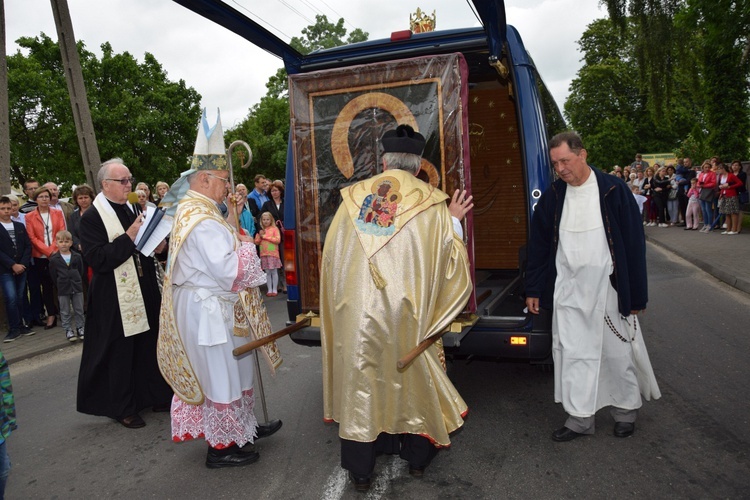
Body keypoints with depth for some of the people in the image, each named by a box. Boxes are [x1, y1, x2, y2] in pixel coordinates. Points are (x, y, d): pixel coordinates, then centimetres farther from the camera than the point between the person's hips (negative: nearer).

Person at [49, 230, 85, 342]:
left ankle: (80, 328, 20)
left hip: (77, 287, 1)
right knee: (65, 311, 7)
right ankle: (68, 330, 15)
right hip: (63, 290, -1)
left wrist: (78, 282, 2)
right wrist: (60, 285, 0)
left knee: (79, 309, 9)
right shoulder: (54, 259, -4)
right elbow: (53, 275, 1)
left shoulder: (77, 257, 0)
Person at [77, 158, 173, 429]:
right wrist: (129, 237, -23)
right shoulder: (92, 217, -11)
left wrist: (155, 246, 0)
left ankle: (156, 396, 27)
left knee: (149, 346, 13)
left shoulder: (131, 210, 11)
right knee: (120, 353, 3)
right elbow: (96, 259, -20)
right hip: (115, 297, -6)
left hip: (144, 292, 7)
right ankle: (122, 408, 19)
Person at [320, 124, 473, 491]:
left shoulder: (354, 196, 3)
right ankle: (417, 457, 34)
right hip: (405, 312, -1)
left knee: (359, 382, 12)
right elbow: (450, 259, 3)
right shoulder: (432, 203, -3)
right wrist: (454, 222, 16)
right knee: (412, 379, 18)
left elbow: (332, 255, 9)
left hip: (355, 311, 1)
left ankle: (359, 469, 24)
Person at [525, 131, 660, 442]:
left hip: (607, 287, -3)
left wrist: (637, 295, -4)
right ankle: (580, 418, 19)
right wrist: (534, 289, 8)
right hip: (567, 289, 3)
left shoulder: (613, 192, -7)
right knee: (571, 352, 6)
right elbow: (539, 245, 8)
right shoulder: (553, 197, 2)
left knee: (618, 351, 10)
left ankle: (626, 409, 32)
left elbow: (634, 244, -4)